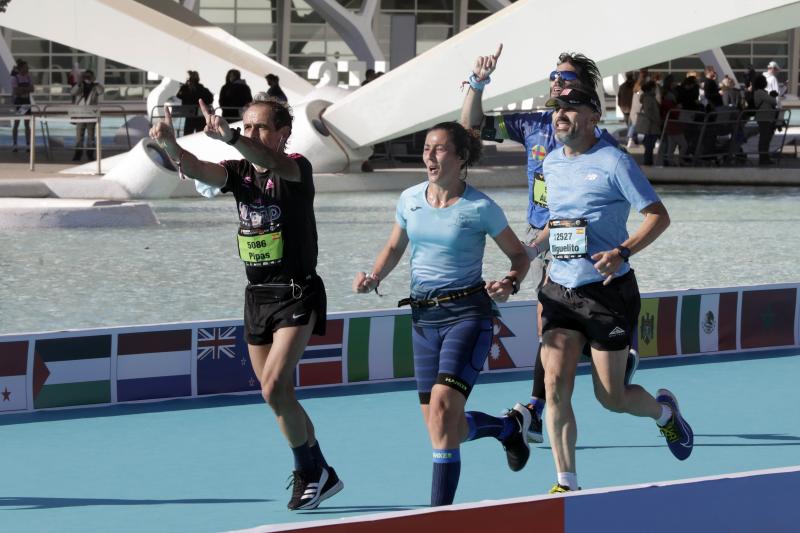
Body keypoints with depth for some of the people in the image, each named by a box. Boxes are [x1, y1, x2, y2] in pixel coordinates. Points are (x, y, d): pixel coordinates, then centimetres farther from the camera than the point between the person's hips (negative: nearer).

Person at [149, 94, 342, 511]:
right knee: (280, 396, 12)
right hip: (257, 296, 7)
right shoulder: (238, 172, 5)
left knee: (274, 388, -19)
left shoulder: (296, 169, -11)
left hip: (297, 293, -7)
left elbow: (273, 162, -35)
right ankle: (320, 476, 26)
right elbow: (198, 170, -14)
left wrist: (228, 137, -52)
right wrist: (170, 145, -36)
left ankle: (308, 470, -2)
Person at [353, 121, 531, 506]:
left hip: (467, 314, -6)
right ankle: (510, 425, 37)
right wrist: (373, 278, 1)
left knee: (442, 404, -24)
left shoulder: (480, 208, -9)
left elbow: (519, 255, 3)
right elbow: (394, 248, 20)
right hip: (423, 316, 6)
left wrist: (510, 284, -18)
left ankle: (440, 510, -19)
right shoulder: (410, 200, 4)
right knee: (445, 427, 6)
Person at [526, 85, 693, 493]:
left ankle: (663, 411, 35)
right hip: (559, 288, 5)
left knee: (611, 397, 1)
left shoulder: (613, 162, -10)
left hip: (608, 291, -5)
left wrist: (622, 253, -24)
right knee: (556, 385, -11)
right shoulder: (552, 164, 10)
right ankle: (566, 483, -6)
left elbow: (658, 216, -10)